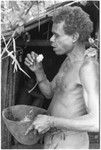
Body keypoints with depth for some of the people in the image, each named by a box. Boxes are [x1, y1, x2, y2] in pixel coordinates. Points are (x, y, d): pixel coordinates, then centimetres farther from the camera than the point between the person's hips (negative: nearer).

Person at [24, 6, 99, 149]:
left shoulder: (88, 66, -23)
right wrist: (38, 70, -1)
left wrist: (51, 121, -28)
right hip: (54, 138, 9)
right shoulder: (71, 61, 7)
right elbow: (49, 92, 18)